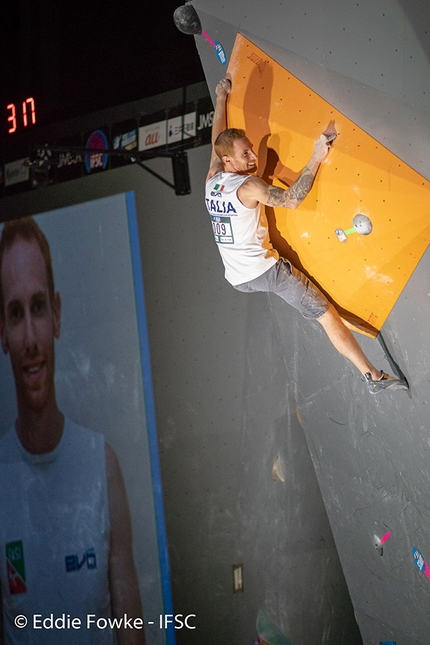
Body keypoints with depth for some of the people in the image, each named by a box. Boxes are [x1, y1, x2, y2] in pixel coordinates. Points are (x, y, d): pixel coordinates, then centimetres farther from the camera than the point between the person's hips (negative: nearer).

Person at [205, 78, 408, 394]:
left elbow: (217, 140, 17)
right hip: (267, 270, -7)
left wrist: (221, 99, 27)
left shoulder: (211, 181, 2)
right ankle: (374, 376, -8)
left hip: (237, 279, 7)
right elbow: (291, 199, -28)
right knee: (327, 315, -5)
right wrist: (316, 159, -24)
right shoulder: (247, 186, -20)